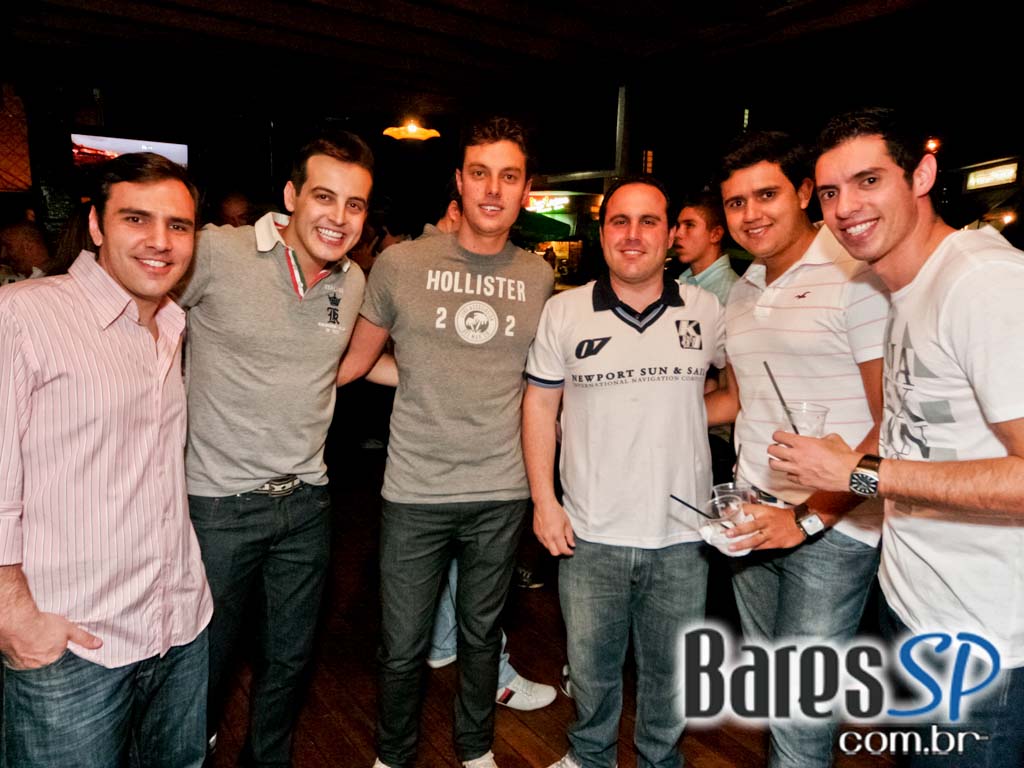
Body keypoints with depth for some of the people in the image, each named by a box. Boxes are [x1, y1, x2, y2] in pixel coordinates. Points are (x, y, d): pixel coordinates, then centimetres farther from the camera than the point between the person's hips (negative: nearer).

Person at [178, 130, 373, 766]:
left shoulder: (353, 282, 1)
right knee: (207, 663, 15)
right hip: (219, 502, -4)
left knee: (291, 658, 21)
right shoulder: (215, 253, -16)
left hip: (307, 499, 5)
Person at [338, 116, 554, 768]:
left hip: (502, 493, 2)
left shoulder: (539, 279, 3)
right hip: (416, 492, -1)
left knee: (482, 636, 19)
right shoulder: (401, 264, -4)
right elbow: (356, 360, 6)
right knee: (403, 648, 11)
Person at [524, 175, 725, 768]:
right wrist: (544, 500, -3)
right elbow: (540, 404, 1)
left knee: (671, 674, 19)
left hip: (681, 538, 1)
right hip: (592, 535, 0)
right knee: (591, 667, 18)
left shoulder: (706, 309, -1)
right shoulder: (564, 312, -4)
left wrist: (691, 406, 0)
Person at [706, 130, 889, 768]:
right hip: (753, 516, 7)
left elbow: (894, 422, -13)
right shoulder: (743, 292, 12)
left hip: (833, 526, -6)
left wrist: (811, 516, -16)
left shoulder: (857, 277, -11)